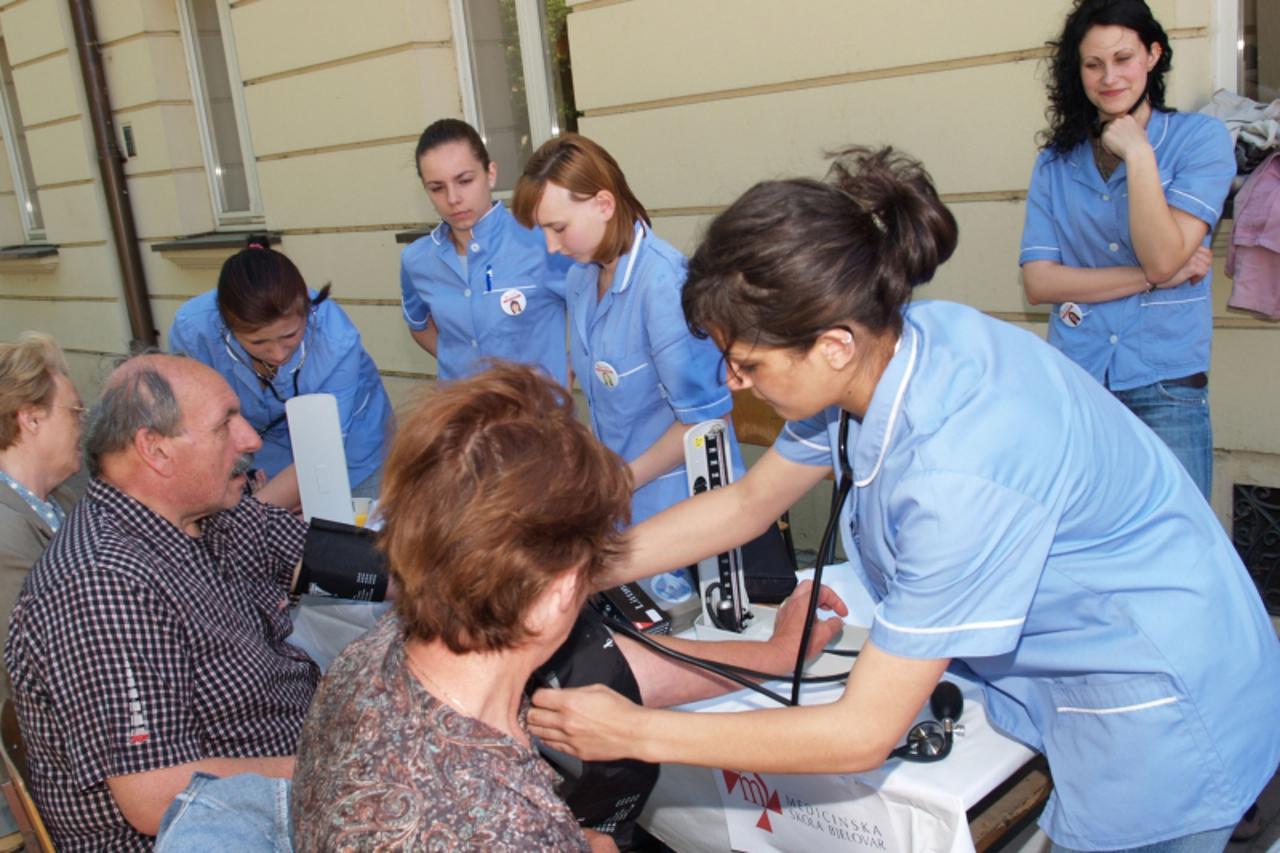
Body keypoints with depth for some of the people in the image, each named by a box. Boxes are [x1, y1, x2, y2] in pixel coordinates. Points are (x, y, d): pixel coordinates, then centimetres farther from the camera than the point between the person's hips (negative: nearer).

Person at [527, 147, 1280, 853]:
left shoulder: (963, 471, -38)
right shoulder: (887, 346, -14)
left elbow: (863, 734, -30)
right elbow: (744, 505, 1)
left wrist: (634, 733, -23)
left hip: (1158, 715, -7)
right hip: (1057, 673, 7)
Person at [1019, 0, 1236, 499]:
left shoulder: (1201, 139, 0)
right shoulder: (1057, 162, 6)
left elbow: (1162, 256, -13)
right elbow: (1038, 281, -4)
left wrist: (1137, 154, -14)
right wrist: (1155, 276, -10)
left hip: (1165, 391, -2)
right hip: (1073, 384, 2)